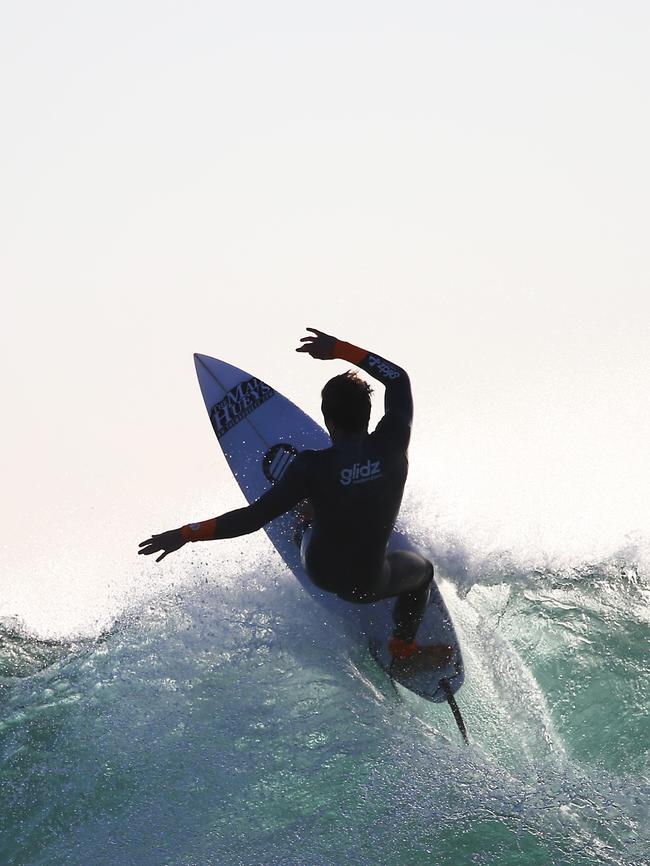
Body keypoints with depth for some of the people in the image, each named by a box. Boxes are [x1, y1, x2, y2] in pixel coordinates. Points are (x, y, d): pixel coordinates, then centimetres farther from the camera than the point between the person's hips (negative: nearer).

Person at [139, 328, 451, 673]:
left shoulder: (312, 466, -28)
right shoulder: (391, 444, -23)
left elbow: (253, 517, -26)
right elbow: (398, 377, -6)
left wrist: (185, 534, -20)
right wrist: (341, 350, -3)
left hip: (318, 571, 0)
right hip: (367, 585, 0)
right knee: (422, 569, 35)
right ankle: (404, 651, 41)